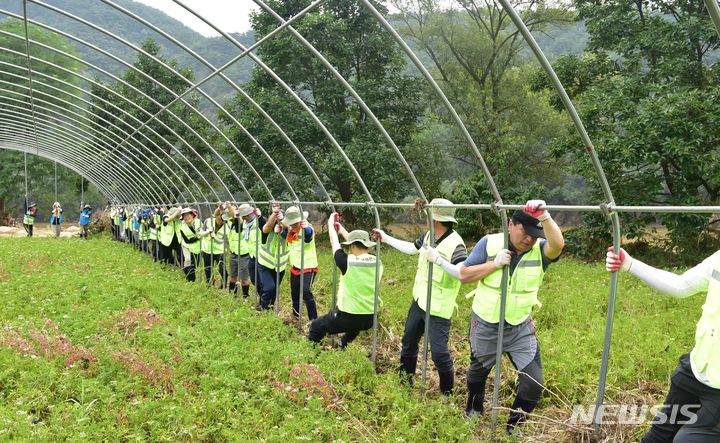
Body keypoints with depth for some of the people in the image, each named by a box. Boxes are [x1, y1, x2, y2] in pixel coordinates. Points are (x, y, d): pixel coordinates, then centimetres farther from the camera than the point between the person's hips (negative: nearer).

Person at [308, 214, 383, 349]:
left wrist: (331, 224, 18)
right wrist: (341, 229, 25)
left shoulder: (348, 262, -17)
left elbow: (335, 244, 1)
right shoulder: (377, 263, -3)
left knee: (316, 326, 17)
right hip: (370, 320, 6)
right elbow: (359, 246, 14)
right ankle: (343, 348, 49)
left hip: (347, 318, -5)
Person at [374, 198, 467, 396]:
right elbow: (412, 248, 18)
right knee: (409, 341, 22)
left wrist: (438, 259, -38)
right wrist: (386, 238, 19)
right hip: (419, 301, 9)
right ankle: (404, 380, 42)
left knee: (439, 352, -7)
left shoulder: (455, 244, -25)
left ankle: (448, 393, 15)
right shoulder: (428, 236, 0)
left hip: (438, 309, -9)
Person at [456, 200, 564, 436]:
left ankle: (513, 426, 25)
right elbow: (463, 275, -13)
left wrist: (544, 216, -48)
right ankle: (473, 412, 53)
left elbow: (558, 244, -35)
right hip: (485, 325, 0)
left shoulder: (540, 250, -12)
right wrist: (494, 264, -24)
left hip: (521, 328, 1)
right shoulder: (489, 243, -13)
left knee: (534, 383, -2)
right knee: (478, 371, 22)